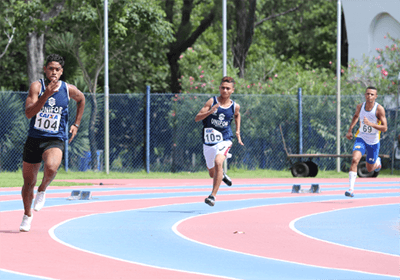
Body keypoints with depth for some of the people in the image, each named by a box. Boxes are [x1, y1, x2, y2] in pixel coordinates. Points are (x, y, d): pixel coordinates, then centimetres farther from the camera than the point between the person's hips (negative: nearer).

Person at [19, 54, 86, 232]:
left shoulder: (69, 90, -2)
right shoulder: (37, 86, -9)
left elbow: (81, 99, 23)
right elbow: (29, 113, -22)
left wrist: (76, 124, 18)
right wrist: (46, 95, -32)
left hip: (55, 140, -1)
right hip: (34, 139, 1)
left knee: (51, 167, -34)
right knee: (28, 183, 11)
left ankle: (42, 190, -1)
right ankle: (27, 215, 38)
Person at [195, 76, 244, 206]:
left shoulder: (235, 106, 1)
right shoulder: (212, 101, -5)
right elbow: (197, 118, -11)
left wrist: (238, 132, 19)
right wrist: (209, 112, -27)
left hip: (224, 140, -1)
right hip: (209, 141, 1)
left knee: (218, 162, -31)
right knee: (212, 174, 14)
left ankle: (213, 195, -27)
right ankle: (222, 175, 53)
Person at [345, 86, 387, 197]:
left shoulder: (379, 109, -18)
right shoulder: (360, 106, -6)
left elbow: (384, 128, -21)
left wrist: (370, 124, -34)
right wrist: (350, 130, 11)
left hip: (373, 142, -1)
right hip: (361, 139, 1)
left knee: (370, 169, 13)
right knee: (355, 160, -25)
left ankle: (377, 162, 51)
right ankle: (351, 188, -26)